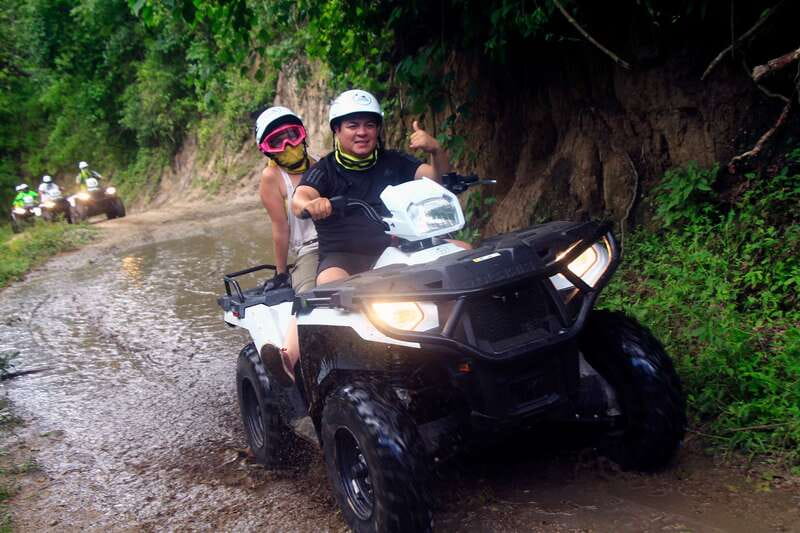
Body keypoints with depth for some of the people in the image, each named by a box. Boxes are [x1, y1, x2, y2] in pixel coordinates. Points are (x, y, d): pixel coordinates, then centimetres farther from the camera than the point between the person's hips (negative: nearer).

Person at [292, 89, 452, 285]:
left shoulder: (394, 162, 14)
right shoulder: (324, 170, 5)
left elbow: (439, 178, 4)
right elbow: (299, 200, -14)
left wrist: (436, 150, -18)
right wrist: (311, 205, -40)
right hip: (342, 257, -3)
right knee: (330, 283, -37)